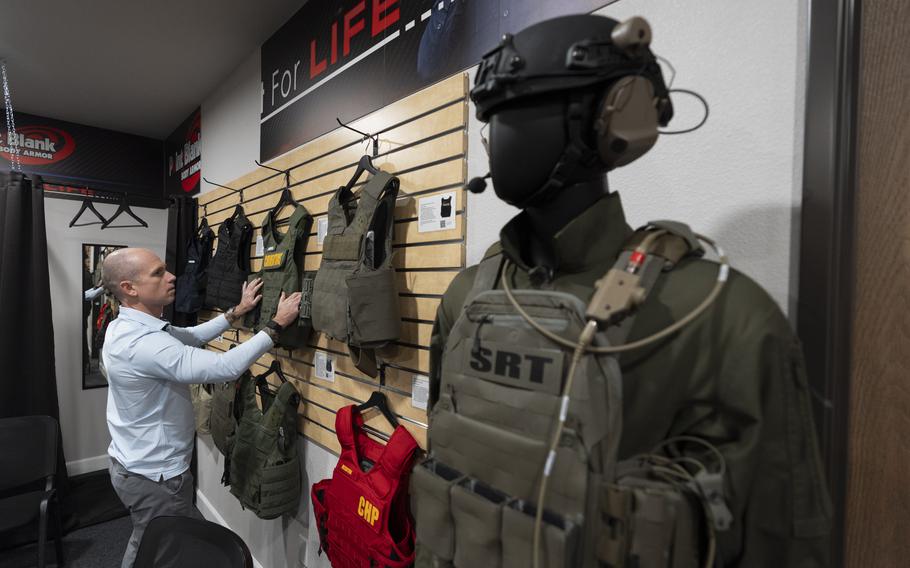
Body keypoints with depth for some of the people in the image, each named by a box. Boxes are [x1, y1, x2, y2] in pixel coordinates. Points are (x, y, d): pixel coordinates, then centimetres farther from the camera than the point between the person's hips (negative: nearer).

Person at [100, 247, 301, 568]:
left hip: (135, 464, 9)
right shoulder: (141, 343, -31)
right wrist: (277, 324, -27)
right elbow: (225, 367, -35)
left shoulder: (128, 327, 0)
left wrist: (238, 311, 5)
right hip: (154, 476, -9)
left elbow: (191, 336, 11)